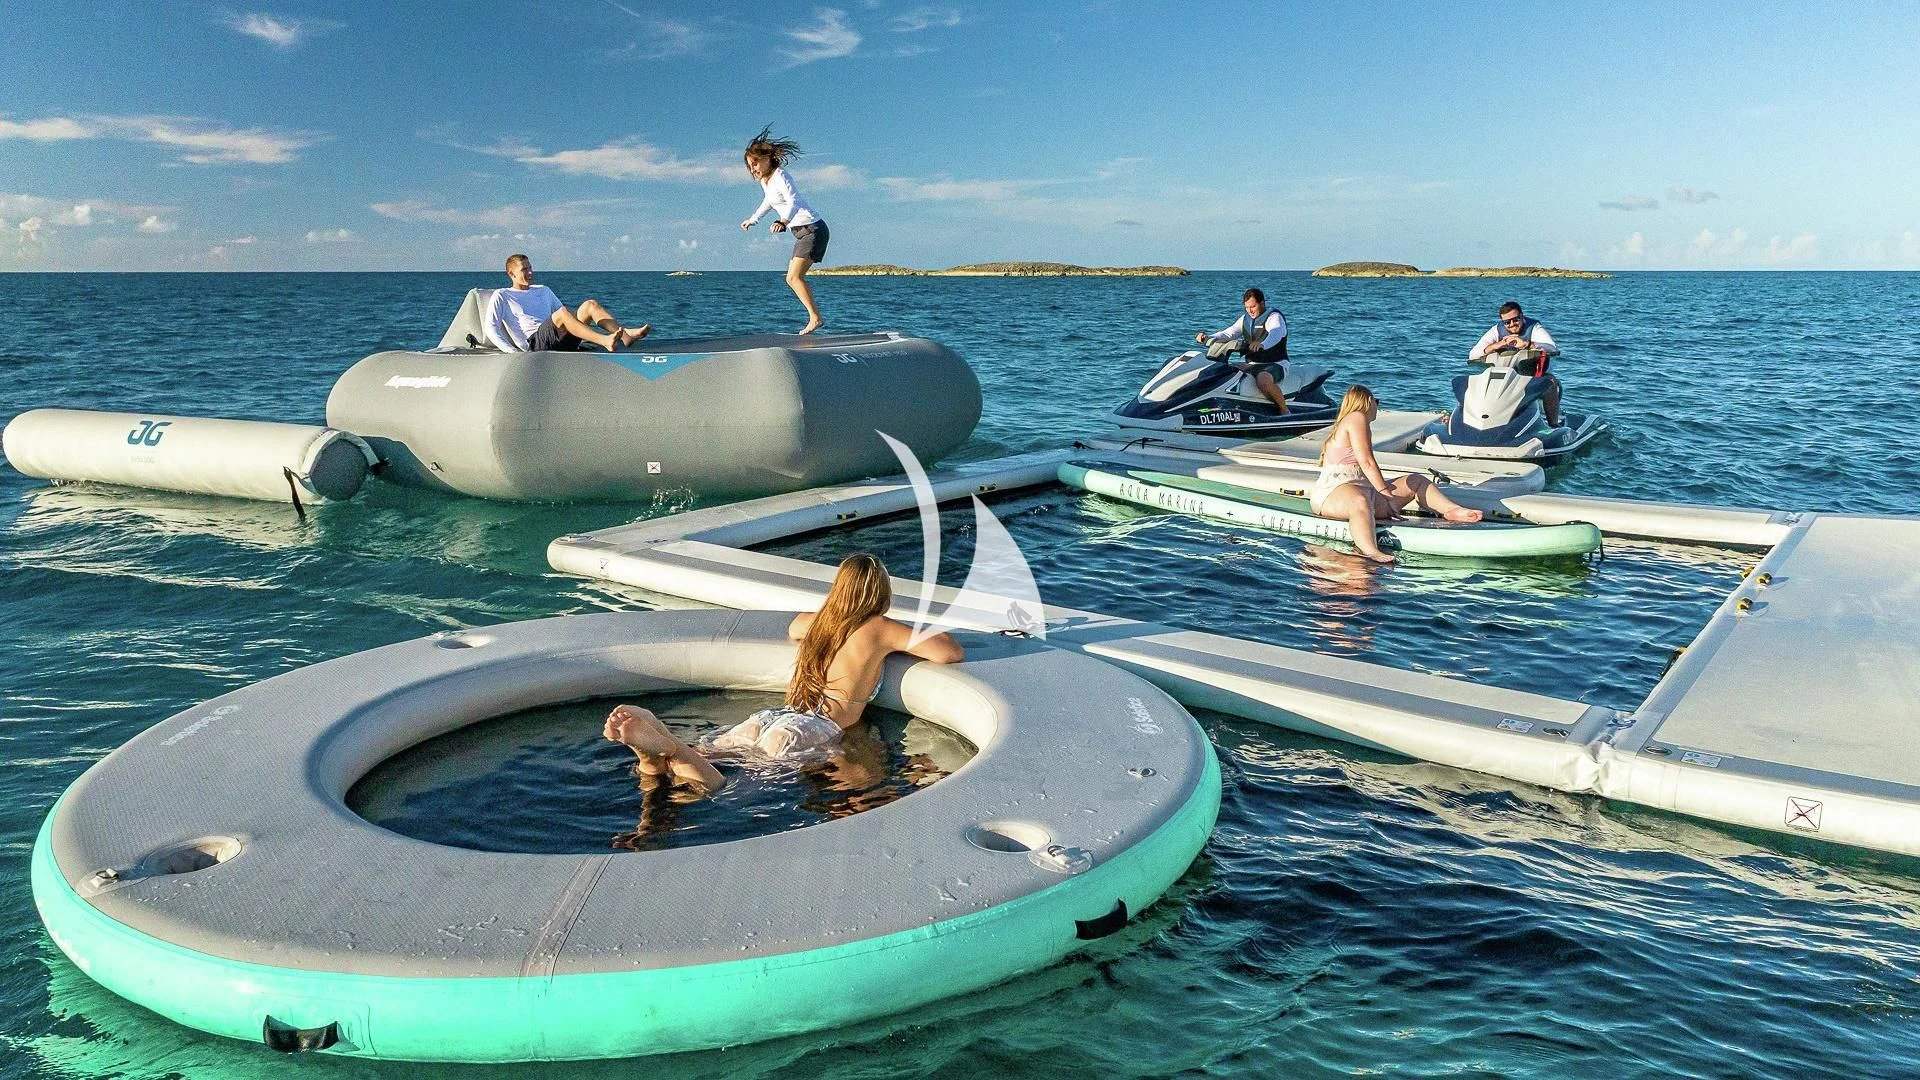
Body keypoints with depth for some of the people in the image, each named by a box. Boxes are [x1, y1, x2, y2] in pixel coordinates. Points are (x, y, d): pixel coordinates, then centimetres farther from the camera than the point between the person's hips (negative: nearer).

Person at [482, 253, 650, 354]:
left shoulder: (543, 291, 30)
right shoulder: (502, 296, 13)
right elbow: (491, 328, 1)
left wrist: (583, 323, 13)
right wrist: (512, 351, -14)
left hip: (562, 341, 6)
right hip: (534, 341, -6)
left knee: (590, 304, -13)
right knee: (562, 313, -34)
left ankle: (625, 334, -38)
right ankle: (606, 341, -53)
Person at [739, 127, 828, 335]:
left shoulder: (779, 176, -15)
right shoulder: (764, 180, 12)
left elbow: (793, 202, -31)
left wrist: (783, 221, -49)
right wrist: (753, 219, 46)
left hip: (813, 228, -10)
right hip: (802, 232, 10)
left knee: (794, 277, -17)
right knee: (793, 279, 7)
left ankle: (816, 318, -17)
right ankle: (814, 318, 7)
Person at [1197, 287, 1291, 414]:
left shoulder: (1274, 317, -10)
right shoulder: (1245, 319, 13)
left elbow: (1275, 335, -32)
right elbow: (1228, 333, 7)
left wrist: (1261, 344, -56)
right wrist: (1208, 338, -12)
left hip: (1275, 364, -7)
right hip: (1251, 364, 7)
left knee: (1263, 380, -41)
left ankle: (1284, 411, -24)